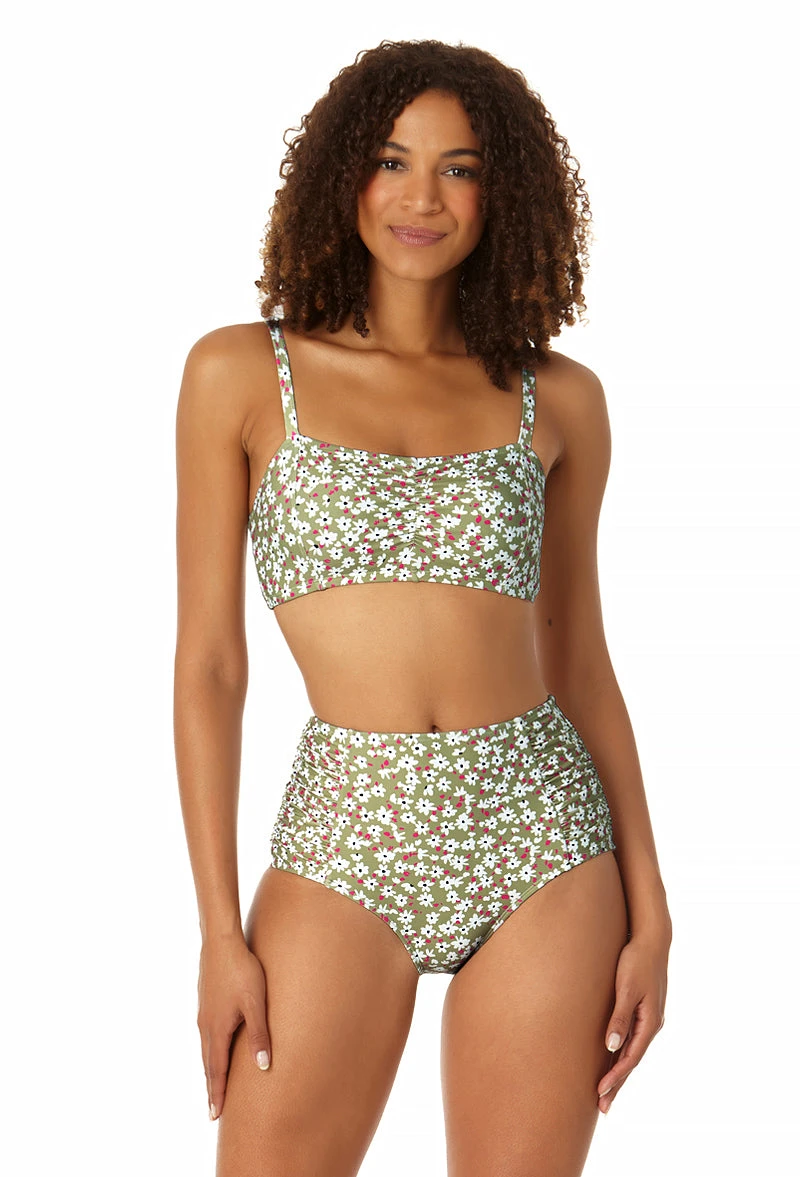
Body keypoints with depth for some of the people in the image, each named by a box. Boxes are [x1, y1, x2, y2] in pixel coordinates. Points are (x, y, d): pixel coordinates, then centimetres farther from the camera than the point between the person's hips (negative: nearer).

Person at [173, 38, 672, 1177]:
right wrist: (220, 933, -5)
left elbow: (580, 664, 11)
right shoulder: (241, 375, 1)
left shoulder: (557, 398, 6)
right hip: (345, 838, -1)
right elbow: (208, 668, 0)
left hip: (541, 829, 2)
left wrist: (650, 907, 6)